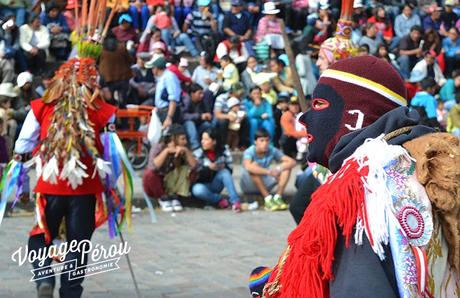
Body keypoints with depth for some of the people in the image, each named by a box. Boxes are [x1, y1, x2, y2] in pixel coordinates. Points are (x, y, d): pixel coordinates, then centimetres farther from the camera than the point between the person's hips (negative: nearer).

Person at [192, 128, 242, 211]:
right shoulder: (198, 154, -10)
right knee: (197, 190, -37)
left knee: (224, 172, -29)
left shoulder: (224, 151, -6)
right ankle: (219, 200, -13)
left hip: (215, 185, 1)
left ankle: (235, 201, -35)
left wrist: (224, 167, -27)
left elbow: (230, 170, -3)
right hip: (203, 185, -1)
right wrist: (208, 168, -29)